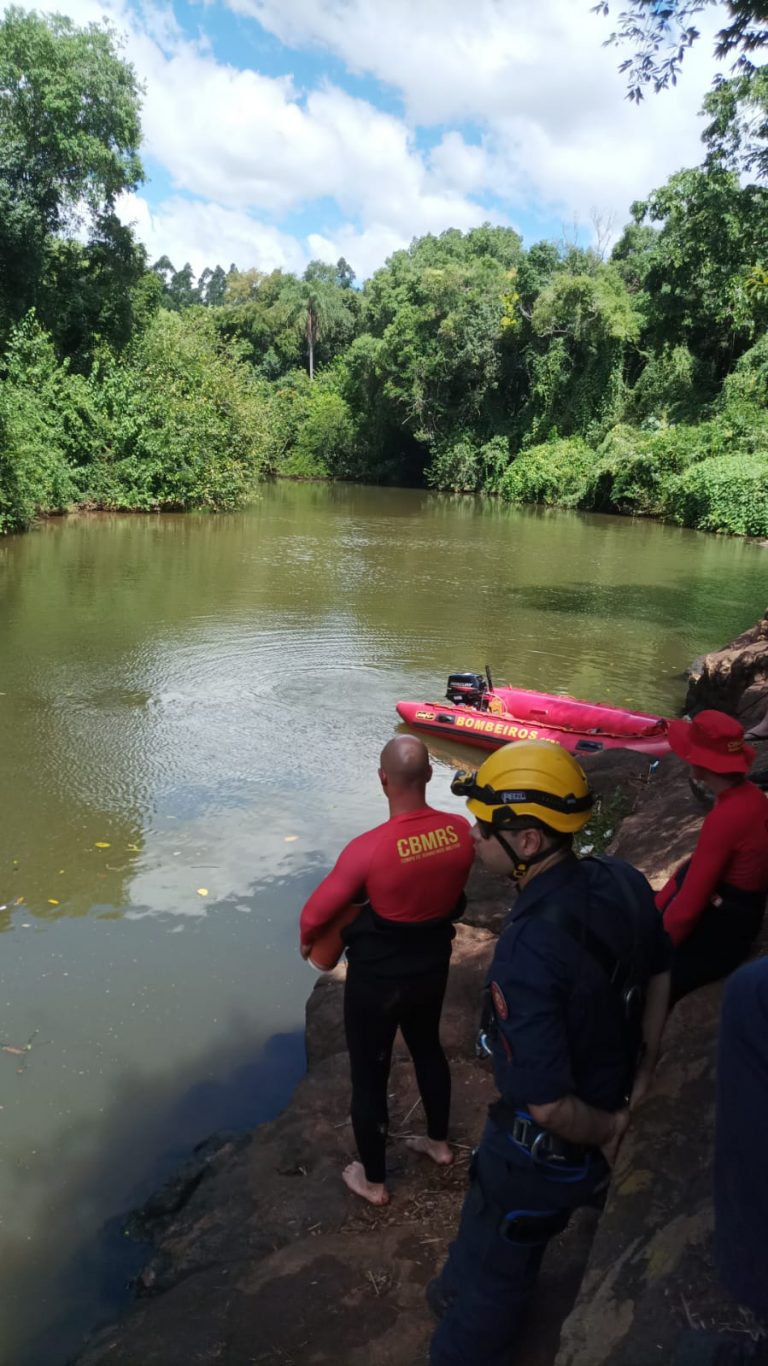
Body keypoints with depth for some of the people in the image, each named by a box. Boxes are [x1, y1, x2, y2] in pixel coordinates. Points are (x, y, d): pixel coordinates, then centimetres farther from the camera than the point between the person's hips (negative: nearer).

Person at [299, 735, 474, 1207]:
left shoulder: (370, 849, -32)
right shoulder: (461, 831, -17)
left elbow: (318, 911, -18)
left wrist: (308, 939, 4)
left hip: (377, 976, -5)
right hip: (434, 965, 5)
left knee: (369, 1072, 16)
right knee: (428, 1046, 31)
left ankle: (373, 1180, 36)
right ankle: (440, 1141, 52)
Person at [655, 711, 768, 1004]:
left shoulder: (725, 817, -29)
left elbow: (689, 903, -24)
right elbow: (698, 863, 7)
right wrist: (654, 909, 6)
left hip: (719, 933, -9)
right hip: (727, 912, 9)